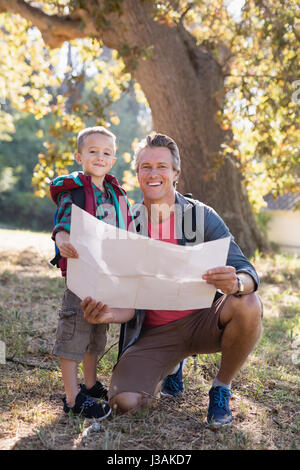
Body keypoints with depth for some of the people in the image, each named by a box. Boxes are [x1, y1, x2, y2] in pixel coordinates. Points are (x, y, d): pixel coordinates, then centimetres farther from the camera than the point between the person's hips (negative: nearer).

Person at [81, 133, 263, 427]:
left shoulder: (202, 216, -7)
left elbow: (247, 271, -14)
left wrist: (236, 283, -40)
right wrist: (102, 312, -25)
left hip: (202, 320, -1)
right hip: (154, 331, 1)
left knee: (248, 305, -31)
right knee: (123, 401, -19)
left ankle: (221, 388, -3)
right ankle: (172, 364, 17)